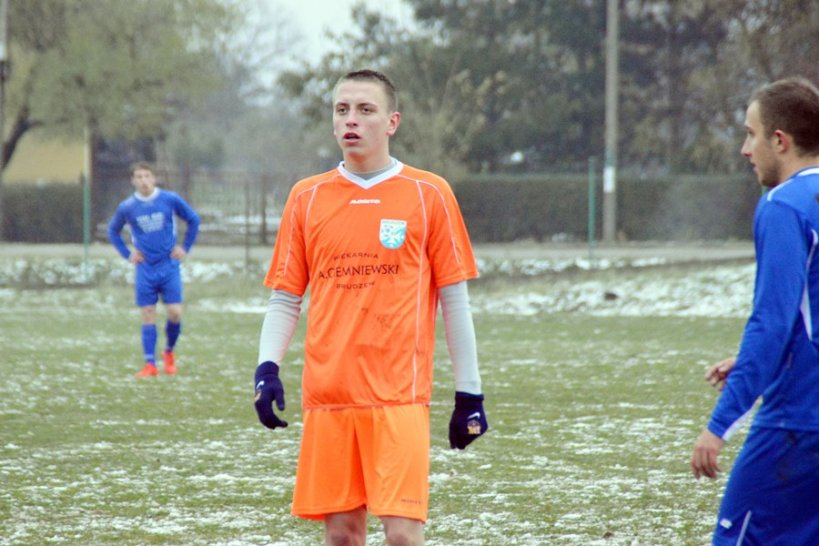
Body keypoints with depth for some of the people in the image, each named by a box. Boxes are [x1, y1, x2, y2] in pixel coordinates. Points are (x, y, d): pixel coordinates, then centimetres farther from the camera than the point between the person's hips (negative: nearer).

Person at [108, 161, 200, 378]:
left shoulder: (170, 200, -3)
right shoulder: (127, 207, -1)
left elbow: (193, 220, 10)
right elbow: (113, 231, 16)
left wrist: (185, 247, 5)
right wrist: (127, 254, 6)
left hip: (169, 266, 0)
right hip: (145, 269, 0)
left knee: (175, 313, -7)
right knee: (148, 316, -2)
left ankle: (169, 352, 17)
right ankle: (150, 365, 2)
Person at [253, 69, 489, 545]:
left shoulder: (428, 195, 2)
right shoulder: (307, 198, 9)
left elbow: (455, 300, 4)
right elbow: (285, 298, 12)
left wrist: (469, 394, 2)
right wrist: (267, 368, -4)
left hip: (400, 395, -3)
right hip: (326, 396, 3)